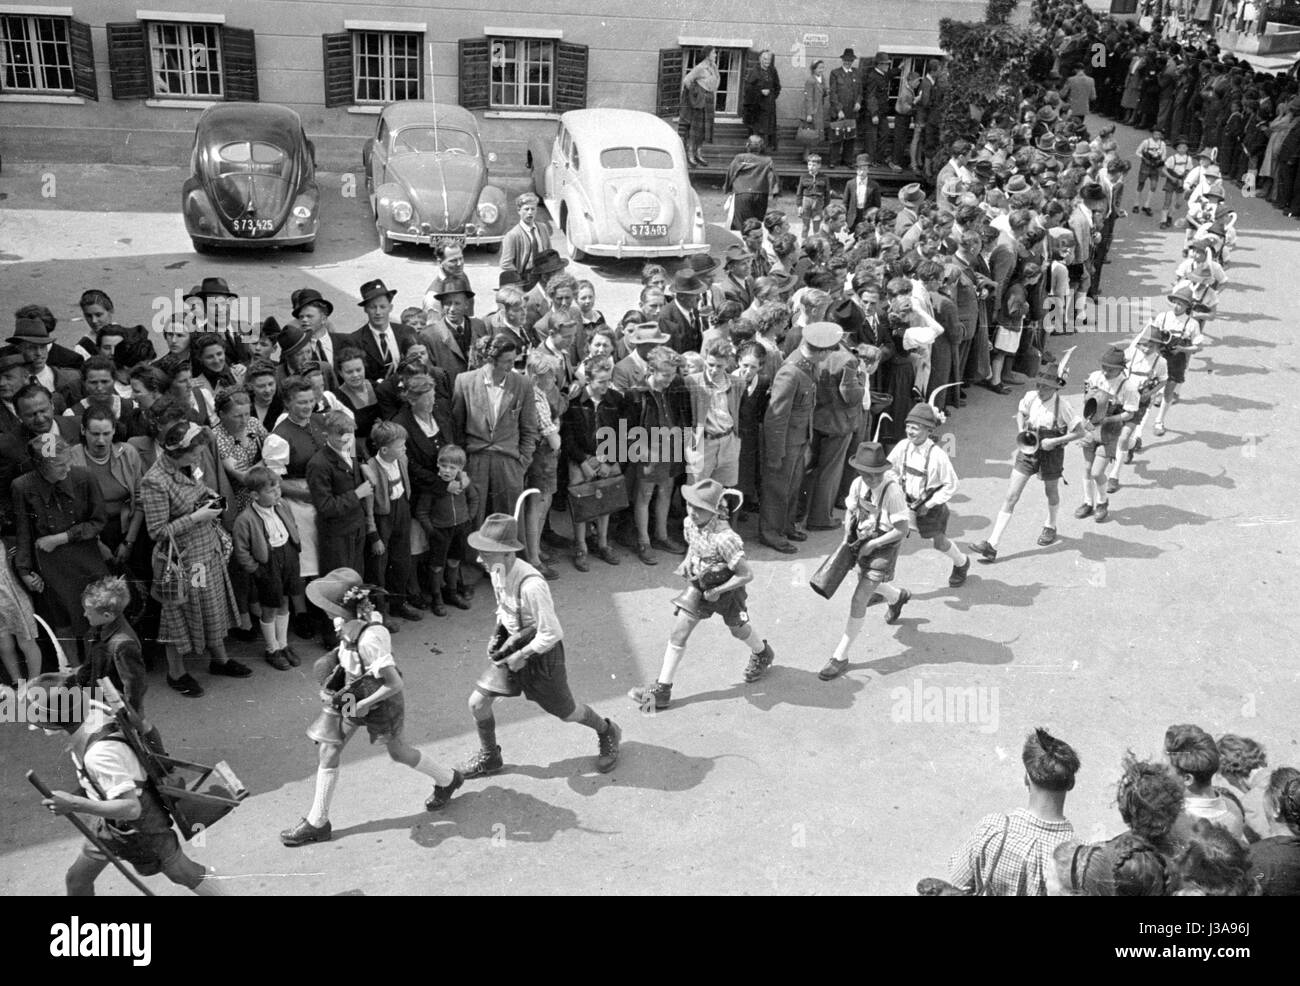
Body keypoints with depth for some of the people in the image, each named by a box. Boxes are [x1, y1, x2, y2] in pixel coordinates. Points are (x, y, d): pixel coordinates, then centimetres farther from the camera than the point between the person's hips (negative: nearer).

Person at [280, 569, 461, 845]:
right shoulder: (349, 622, -12)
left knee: (399, 752, 17)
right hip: (353, 696, 8)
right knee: (327, 749, 8)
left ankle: (447, 779, 44)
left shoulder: (369, 638, -37)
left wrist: (364, 705, -22)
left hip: (381, 701, -8)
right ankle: (317, 822, 21)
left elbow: (394, 684, -32)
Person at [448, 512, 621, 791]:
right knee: (477, 702, 5)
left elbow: (550, 634, -28)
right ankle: (489, 757, 30)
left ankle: (608, 732, 42)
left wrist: (521, 656, -19)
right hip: (513, 644, 7)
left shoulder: (531, 585, -36)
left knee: (565, 711, 13)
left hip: (541, 651, -7)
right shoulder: (497, 571, -11)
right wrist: (497, 635, -1)